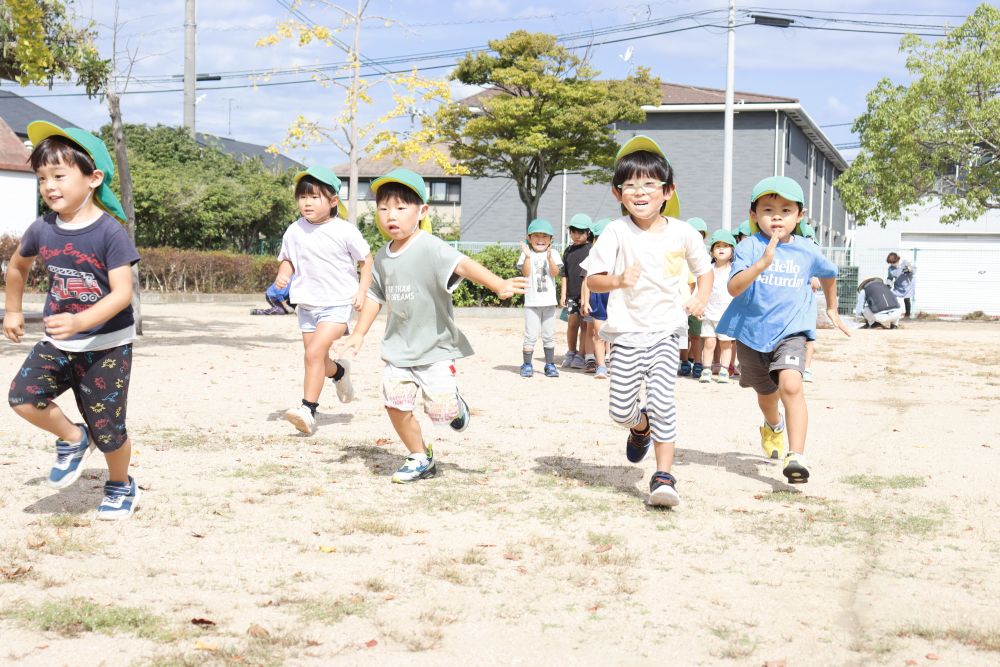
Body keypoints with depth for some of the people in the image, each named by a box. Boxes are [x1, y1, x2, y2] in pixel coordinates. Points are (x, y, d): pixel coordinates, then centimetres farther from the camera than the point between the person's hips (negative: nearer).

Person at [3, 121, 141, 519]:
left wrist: (80, 322, -38)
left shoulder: (109, 232, -18)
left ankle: (122, 486, 34)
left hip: (106, 345, -4)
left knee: (107, 430, 4)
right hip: (57, 342, 5)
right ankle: (71, 440, 9)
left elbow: (122, 293, -24)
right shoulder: (42, 230, -3)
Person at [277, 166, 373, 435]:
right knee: (318, 360, 13)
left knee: (314, 353, -20)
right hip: (307, 304, 5)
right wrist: (283, 274, -8)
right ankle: (339, 372, 47)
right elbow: (287, 259, 15)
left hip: (338, 304, -5)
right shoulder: (294, 232, 1)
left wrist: (362, 290, -9)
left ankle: (308, 409, -18)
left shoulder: (344, 231, -9)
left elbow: (366, 259, 2)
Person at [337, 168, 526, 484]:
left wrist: (499, 285, -48)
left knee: (441, 412, -11)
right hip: (398, 347, 5)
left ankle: (455, 403, 27)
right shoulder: (382, 257, 4)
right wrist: (359, 334, 16)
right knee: (396, 404, -3)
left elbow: (463, 265, -33)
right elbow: (376, 296, 17)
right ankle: (420, 458, 18)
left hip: (434, 346, -5)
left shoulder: (430, 248, -18)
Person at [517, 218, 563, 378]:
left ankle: (550, 364, 17)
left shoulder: (553, 254, 4)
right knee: (530, 335, -3)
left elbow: (555, 273, -10)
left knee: (549, 335, 9)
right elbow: (525, 273, -11)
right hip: (532, 302, -2)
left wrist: (549, 258, -26)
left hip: (549, 301, 2)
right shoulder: (527, 254, 1)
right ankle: (526, 365, 5)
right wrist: (528, 257, -24)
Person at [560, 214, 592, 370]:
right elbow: (565, 275, 14)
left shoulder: (591, 250, -2)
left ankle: (582, 356, 6)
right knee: (572, 324, 8)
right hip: (572, 294, 4)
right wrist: (563, 294, 9)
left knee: (585, 324, 0)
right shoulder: (568, 251, 11)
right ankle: (571, 352, 23)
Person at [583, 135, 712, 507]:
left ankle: (664, 475, -8)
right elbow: (592, 280, -4)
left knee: (661, 397, -16)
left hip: (666, 330, -1)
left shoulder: (683, 233, 0)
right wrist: (619, 280, -24)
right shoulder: (617, 233, -5)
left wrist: (701, 298, -2)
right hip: (627, 332, 1)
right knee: (620, 409, 3)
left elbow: (704, 270, 16)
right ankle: (641, 428, 40)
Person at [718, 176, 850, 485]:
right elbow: (734, 287, -26)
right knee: (766, 394, 20)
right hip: (751, 331, 0)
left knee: (790, 385, -26)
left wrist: (832, 309, 32)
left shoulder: (807, 251, 0)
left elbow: (829, 273, 23)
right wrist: (762, 264, -40)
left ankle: (797, 457, -28)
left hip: (790, 330, 0)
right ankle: (773, 427, 56)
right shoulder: (749, 247, -11)